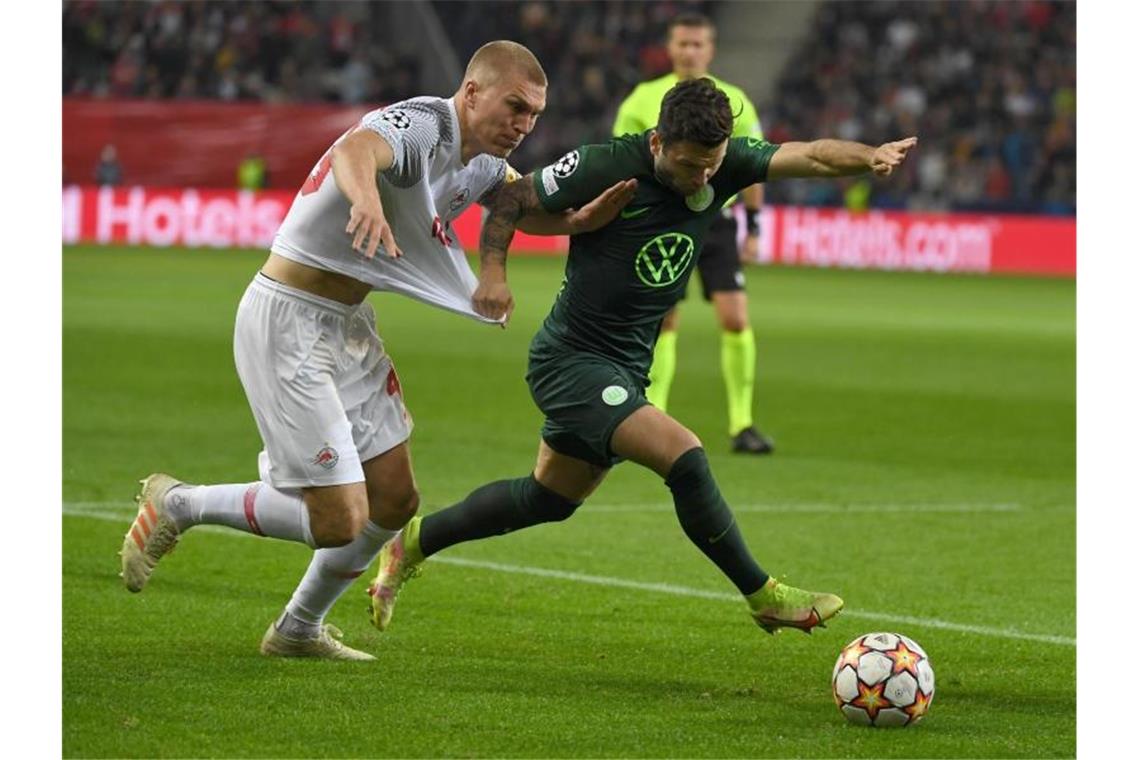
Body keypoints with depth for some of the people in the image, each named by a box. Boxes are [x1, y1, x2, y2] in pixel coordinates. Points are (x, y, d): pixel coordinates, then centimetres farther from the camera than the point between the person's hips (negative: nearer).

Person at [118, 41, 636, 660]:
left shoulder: (480, 165, 6)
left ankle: (300, 630, 32)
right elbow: (354, 149, -45)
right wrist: (366, 198, -70)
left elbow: (531, 208, 24)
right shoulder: (418, 127, -23)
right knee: (339, 522, -12)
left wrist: (580, 219, -1)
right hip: (287, 323, -10)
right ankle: (176, 505, 8)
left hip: (348, 325, 10)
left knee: (394, 500, 13)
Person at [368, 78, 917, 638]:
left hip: (627, 370, 8)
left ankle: (411, 543, 38)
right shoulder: (605, 167, -19)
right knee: (683, 455, -22)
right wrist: (492, 273, -22)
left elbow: (812, 156, -16)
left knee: (548, 499, 21)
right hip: (572, 360, -8)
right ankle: (764, 598, -10)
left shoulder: (725, 164, -6)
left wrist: (870, 157, -35)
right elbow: (511, 200, -8)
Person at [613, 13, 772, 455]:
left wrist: (753, 229, 5)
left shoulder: (733, 103, 4)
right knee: (663, 321, 0)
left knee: (735, 319, -10)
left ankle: (742, 426, -4)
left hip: (716, 221, 0)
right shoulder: (644, 100, 2)